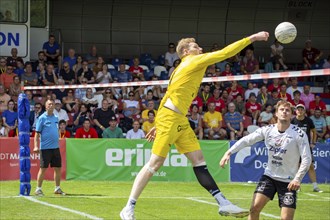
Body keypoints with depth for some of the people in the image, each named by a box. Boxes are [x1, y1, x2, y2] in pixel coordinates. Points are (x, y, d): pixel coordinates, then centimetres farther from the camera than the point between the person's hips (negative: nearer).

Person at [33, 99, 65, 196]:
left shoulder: (56, 118, 13)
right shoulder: (42, 118, -5)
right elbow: (37, 133, -7)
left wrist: (57, 143, 16)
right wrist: (36, 146, -15)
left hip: (55, 147, 6)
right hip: (45, 148, -6)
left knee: (58, 168, 7)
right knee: (43, 168, -4)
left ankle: (57, 188, 17)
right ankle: (38, 189, 3)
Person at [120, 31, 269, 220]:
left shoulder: (185, 67, 22)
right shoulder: (194, 62, -5)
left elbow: (169, 97, 23)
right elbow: (225, 53, -10)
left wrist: (159, 124, 23)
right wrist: (252, 38, -6)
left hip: (180, 120, 10)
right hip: (170, 118, -10)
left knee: (199, 160, 2)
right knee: (156, 163, -9)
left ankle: (223, 204, -2)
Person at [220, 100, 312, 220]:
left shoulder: (299, 134, -14)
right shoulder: (267, 130, -3)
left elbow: (307, 159, -16)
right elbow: (246, 140, 1)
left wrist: (297, 179, -28)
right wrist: (229, 152, -10)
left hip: (289, 182, -3)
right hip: (269, 176, 3)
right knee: (254, 208, -10)